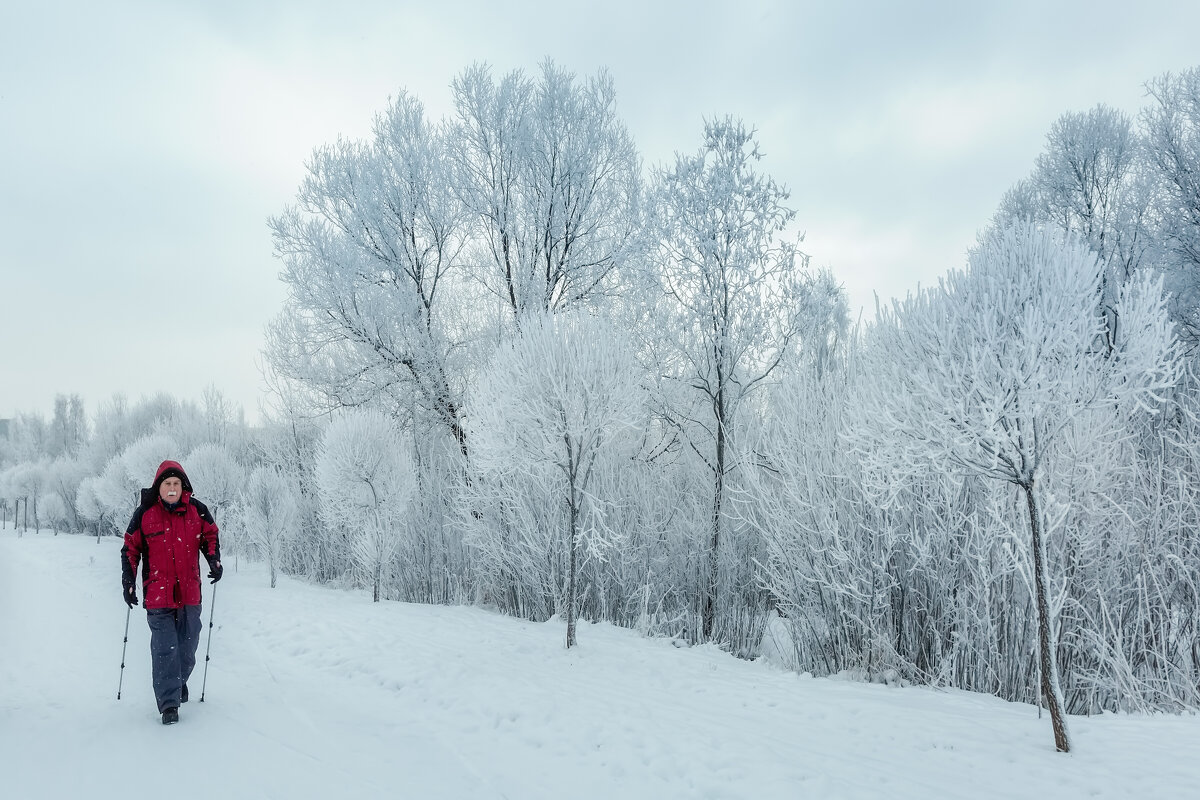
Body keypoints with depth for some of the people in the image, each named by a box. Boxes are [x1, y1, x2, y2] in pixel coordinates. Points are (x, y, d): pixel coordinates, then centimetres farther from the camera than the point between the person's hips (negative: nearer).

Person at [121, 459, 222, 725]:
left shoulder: (197, 510, 0)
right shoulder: (145, 513, -4)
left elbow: (210, 536, 13)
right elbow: (130, 548, 5)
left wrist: (214, 559, -4)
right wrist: (128, 582, -1)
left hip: (190, 592, 3)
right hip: (158, 593, -2)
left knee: (187, 647, 13)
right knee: (164, 649, -9)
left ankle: (179, 685, 37)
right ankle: (169, 703, -4)